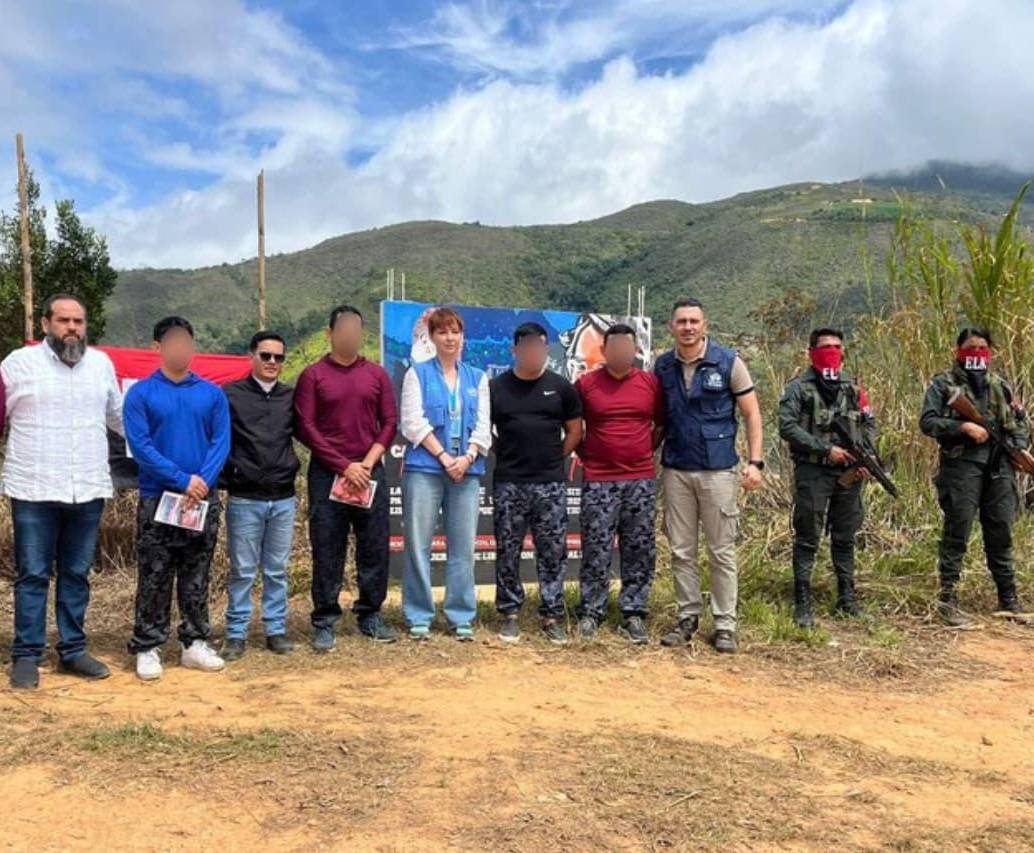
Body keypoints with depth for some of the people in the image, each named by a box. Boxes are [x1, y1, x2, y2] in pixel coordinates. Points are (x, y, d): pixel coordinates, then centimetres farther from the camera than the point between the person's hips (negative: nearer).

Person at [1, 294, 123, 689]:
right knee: (33, 576, 3)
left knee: (76, 574, 12)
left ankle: (72, 650, 22)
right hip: (34, 490, -3)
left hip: (88, 490, 3)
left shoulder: (101, 363, 9)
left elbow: (118, 416, 20)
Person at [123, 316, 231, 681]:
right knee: (154, 578, 2)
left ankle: (196, 643, 19)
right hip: (157, 499, -2)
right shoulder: (141, 393, -2)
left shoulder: (212, 393, 6)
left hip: (204, 499, 3)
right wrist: (183, 480, -17)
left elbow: (221, 442, 0)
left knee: (197, 577, 10)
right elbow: (140, 446, -10)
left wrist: (204, 480, -16)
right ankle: (147, 648, 11)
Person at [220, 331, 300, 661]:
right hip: (244, 499, -3)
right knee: (243, 571, 5)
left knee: (277, 570, 10)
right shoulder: (230, 395, -2)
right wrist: (229, 473, -4)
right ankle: (236, 633, 16)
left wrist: (294, 467, 3)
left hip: (284, 499, 3)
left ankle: (276, 630, 20)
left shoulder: (292, 397, 7)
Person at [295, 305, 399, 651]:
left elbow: (390, 422, 5)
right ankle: (324, 621, 12)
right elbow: (305, 428, -5)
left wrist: (368, 463, -7)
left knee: (375, 547, 6)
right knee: (327, 551, 2)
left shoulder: (376, 374, 8)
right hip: (327, 473, -2)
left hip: (370, 472, 3)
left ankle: (370, 615, 19)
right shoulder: (313, 375, 0)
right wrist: (343, 467, -11)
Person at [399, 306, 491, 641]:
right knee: (418, 545, 0)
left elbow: (483, 425, 7)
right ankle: (419, 617, 9)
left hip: (467, 470, 3)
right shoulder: (418, 374, 5)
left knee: (463, 547, 4)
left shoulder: (477, 377, 14)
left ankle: (462, 617, 14)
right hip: (424, 468, -2)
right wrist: (444, 457, -12)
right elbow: (413, 422, -4)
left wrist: (467, 457, -9)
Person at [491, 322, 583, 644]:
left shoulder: (561, 387, 3)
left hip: (551, 484, 0)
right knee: (508, 552, 6)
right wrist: (505, 456, 5)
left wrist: (554, 459, 6)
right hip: (508, 484, 0)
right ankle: (509, 614, 17)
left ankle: (552, 615, 13)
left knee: (553, 553, 4)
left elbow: (574, 430, 10)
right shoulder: (495, 387, 2)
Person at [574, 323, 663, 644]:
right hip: (599, 482, -2)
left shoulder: (651, 382, 5)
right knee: (596, 551, 1)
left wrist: (646, 451, 7)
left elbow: (662, 424, 15)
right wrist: (585, 454, 5)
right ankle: (590, 613, 12)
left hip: (641, 481, 2)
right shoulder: (585, 384, 1)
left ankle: (633, 614, 16)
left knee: (640, 552, 6)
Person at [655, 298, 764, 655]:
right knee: (681, 551, 10)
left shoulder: (728, 362, -4)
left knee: (722, 551, 3)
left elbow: (752, 414, -1)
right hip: (676, 471, 3)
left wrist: (755, 462, -8)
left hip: (718, 470, -3)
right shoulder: (663, 367, 5)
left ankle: (725, 624, 14)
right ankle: (688, 617, 23)